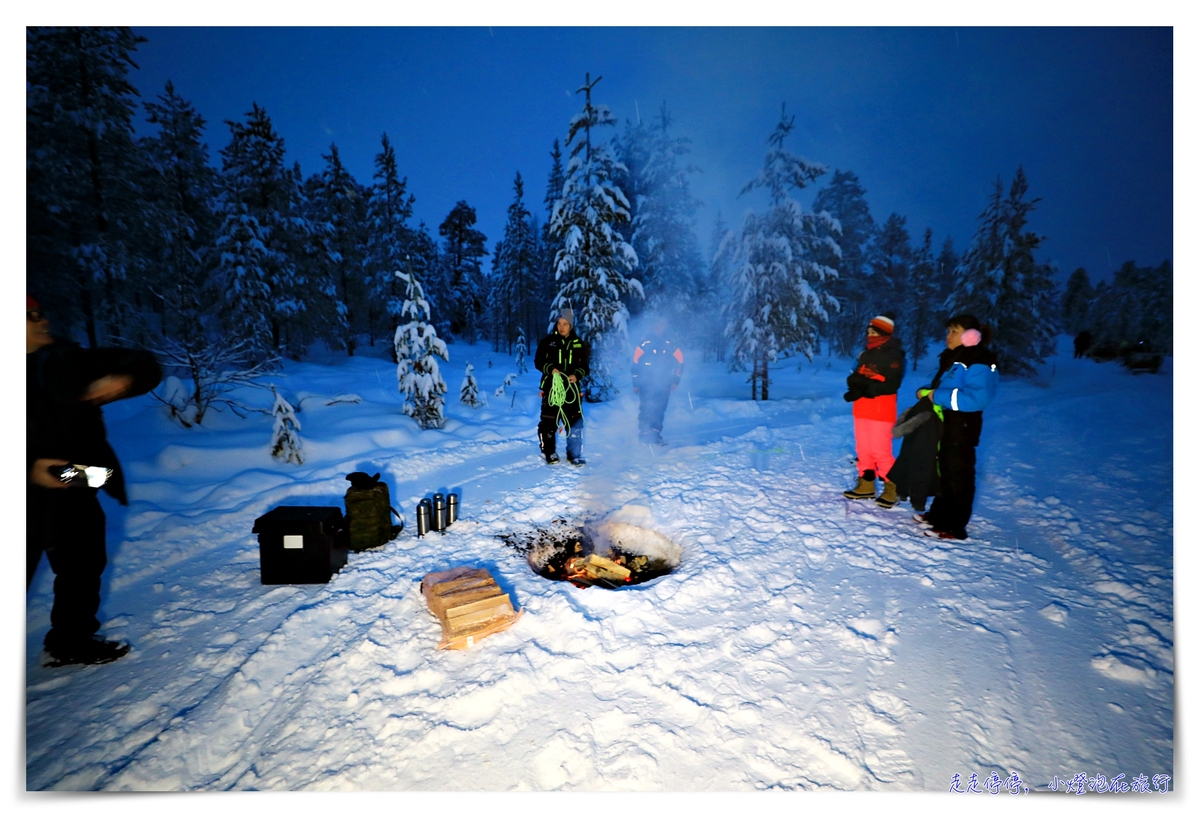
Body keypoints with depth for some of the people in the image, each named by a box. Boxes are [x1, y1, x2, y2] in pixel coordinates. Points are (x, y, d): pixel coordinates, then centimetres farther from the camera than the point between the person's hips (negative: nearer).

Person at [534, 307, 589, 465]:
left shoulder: (579, 344, 7)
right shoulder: (547, 341, 3)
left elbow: (584, 366, 9)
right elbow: (538, 361, 3)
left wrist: (577, 375, -12)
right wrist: (550, 369, -16)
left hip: (571, 388, 1)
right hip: (551, 387, -1)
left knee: (575, 422, -1)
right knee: (549, 421, 3)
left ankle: (574, 455, 10)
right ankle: (549, 452, 19)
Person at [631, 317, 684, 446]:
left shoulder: (671, 347, 6)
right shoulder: (644, 345, -1)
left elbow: (679, 363, 12)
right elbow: (636, 365, 0)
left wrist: (675, 381, 7)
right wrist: (636, 384, -1)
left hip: (664, 386, 2)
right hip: (646, 386, -2)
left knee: (659, 411, 2)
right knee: (646, 410, -5)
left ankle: (655, 435, 11)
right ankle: (644, 434, 5)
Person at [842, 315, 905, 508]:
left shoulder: (893, 355, -9)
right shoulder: (866, 354, 16)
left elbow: (891, 384, -17)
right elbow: (855, 377, 15)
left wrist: (865, 388, -22)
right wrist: (855, 381, -8)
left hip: (881, 411, -8)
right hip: (862, 409, 8)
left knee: (880, 451, -7)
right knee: (863, 450, 12)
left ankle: (891, 489, 7)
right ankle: (866, 485, 22)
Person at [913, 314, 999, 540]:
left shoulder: (978, 363, -19)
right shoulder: (953, 358, 12)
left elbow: (978, 398, -29)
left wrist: (939, 397, -27)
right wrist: (927, 392, 0)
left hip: (962, 425, -10)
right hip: (945, 421, 10)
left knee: (958, 474, -1)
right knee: (944, 470, 19)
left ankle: (953, 527, 8)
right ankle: (938, 515, 32)